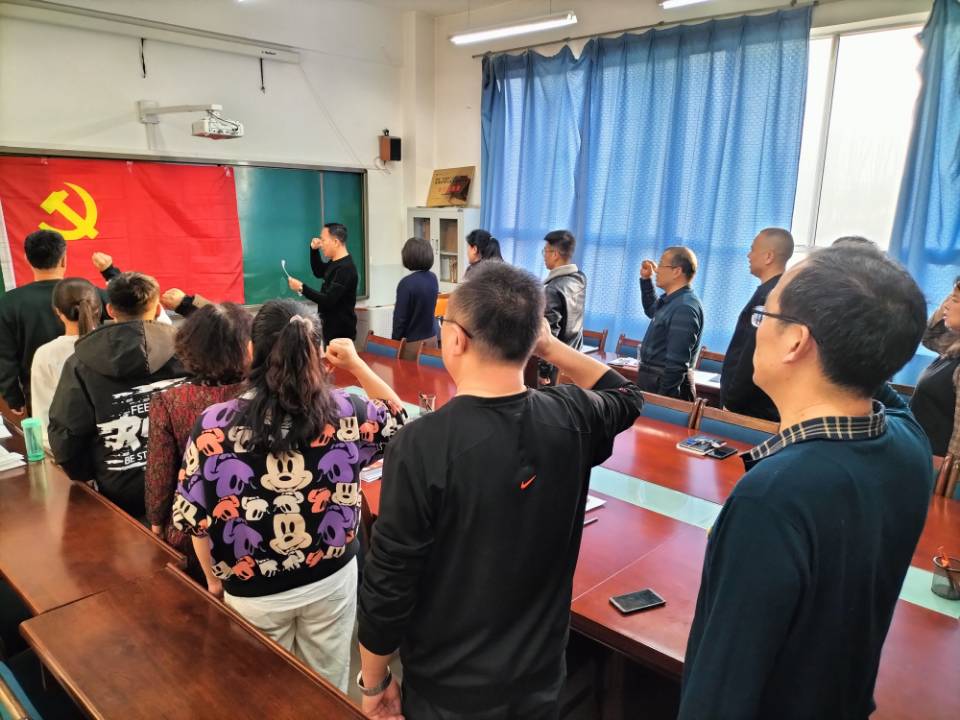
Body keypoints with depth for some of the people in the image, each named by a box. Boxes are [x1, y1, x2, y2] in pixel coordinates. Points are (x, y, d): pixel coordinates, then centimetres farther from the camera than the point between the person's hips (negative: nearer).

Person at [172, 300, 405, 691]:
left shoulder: (214, 425, -20)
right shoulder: (345, 412, -17)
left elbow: (193, 517, -10)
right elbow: (397, 419, 5)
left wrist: (214, 578, 6)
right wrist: (357, 365, 4)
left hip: (253, 592, 0)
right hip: (332, 579, 1)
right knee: (328, 689, 26)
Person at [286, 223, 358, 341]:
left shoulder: (345, 268, -22)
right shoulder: (335, 262, 9)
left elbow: (328, 300, -25)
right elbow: (319, 272, 28)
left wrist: (302, 288, -21)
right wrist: (314, 250, 12)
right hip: (330, 327, 10)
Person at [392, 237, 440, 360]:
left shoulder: (407, 283, -18)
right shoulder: (433, 278, 2)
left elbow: (400, 317, -14)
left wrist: (395, 341, -5)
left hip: (412, 342, -6)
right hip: (431, 338, 6)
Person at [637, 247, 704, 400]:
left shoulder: (685, 308, -23)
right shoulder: (671, 300, 8)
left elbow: (677, 363, -27)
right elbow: (652, 311, 33)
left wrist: (663, 397, -25)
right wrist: (646, 279, 19)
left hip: (664, 384, -9)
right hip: (653, 379, 9)